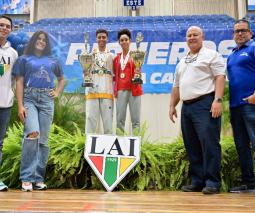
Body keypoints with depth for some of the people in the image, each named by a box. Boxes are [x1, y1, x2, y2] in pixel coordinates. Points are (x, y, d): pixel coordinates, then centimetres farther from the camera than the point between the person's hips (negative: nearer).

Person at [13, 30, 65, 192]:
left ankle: (39, 178, 10)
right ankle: (27, 177, -16)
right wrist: (20, 105, -8)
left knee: (43, 140, 1)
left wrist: (57, 93, 10)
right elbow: (19, 83, 3)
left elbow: (61, 79, 30)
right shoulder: (24, 59, 10)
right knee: (33, 133, -24)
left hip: (47, 100, 3)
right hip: (29, 98, -3)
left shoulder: (53, 61, 17)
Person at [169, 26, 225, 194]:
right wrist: (172, 105, 18)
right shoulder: (182, 62, 25)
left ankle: (213, 182, -5)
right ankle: (197, 182, 13)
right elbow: (177, 86, 26)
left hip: (205, 104, -7)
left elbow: (220, 77, -7)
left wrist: (218, 100, -18)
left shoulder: (211, 55, 4)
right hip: (187, 106, 7)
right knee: (192, 146, 7)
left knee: (209, 143, -11)